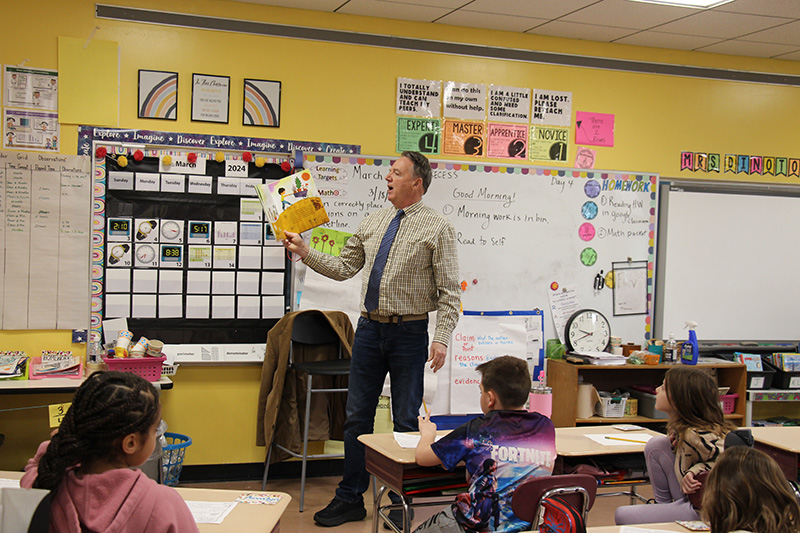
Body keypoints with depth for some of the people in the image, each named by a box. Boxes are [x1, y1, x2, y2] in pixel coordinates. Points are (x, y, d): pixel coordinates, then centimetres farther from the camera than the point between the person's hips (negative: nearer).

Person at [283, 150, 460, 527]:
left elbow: (448, 290, -9)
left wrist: (442, 339, -17)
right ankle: (350, 499, 20)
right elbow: (344, 268, 16)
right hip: (370, 327, 5)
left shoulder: (437, 228, -5)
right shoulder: (372, 222, 11)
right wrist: (305, 252, 6)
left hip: (409, 333, -5)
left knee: (406, 421, 4)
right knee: (357, 417, 9)